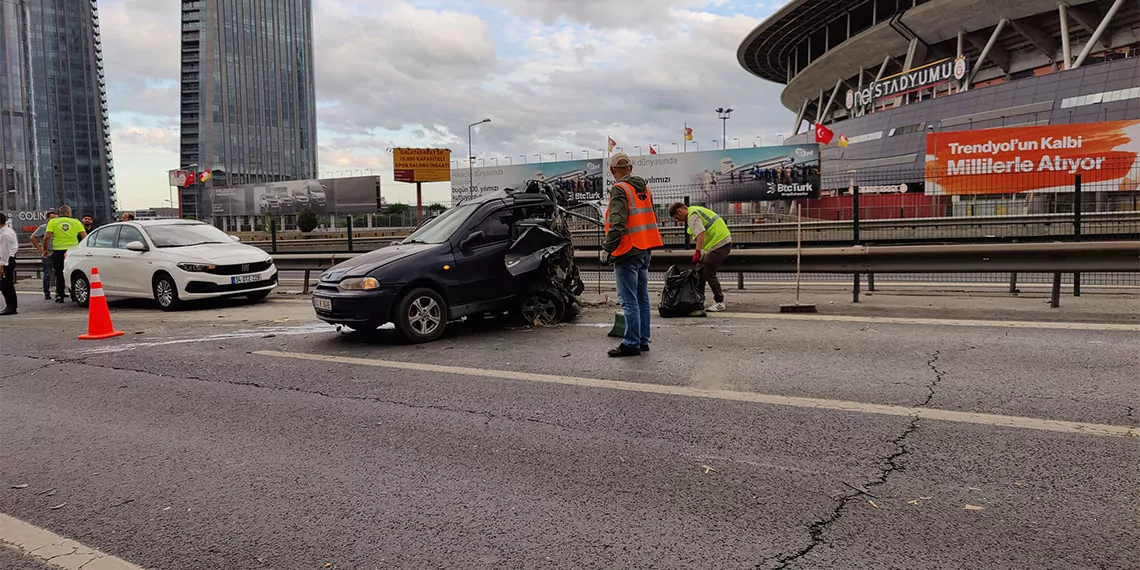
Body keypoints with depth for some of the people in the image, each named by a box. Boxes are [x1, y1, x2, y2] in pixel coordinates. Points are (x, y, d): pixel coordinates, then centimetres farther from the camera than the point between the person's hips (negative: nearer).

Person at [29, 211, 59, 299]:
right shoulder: (43, 227, -1)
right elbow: (32, 238, -4)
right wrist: (40, 249, -9)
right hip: (47, 255, -4)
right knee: (47, 275, -1)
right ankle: (47, 294, 5)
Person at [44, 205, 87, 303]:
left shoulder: (53, 222, 5)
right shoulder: (76, 222, 5)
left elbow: (47, 237, -5)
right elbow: (85, 237, -2)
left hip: (59, 251, 0)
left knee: (59, 274, 7)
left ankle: (59, 296, 5)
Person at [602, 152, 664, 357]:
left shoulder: (619, 190, -13)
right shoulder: (643, 188, 14)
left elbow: (617, 223, -22)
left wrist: (609, 247, -17)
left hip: (628, 252, -9)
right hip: (645, 250, 9)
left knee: (629, 301, -5)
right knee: (642, 298, 13)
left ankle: (631, 343, -2)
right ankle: (643, 341, 20)